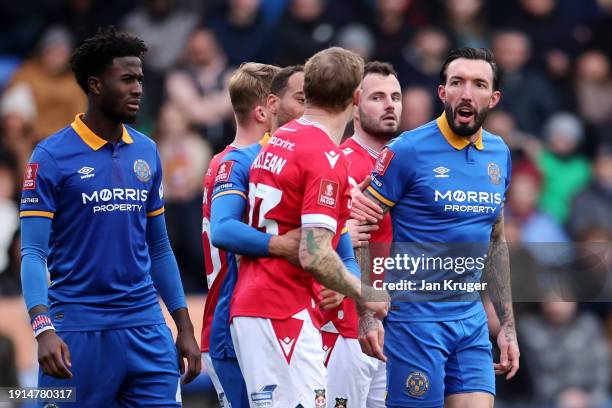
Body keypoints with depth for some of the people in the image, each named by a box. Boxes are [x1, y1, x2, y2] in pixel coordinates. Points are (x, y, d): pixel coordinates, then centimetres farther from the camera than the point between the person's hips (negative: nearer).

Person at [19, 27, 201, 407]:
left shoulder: (147, 152, 10)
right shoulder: (52, 156, -6)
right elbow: (33, 253, -10)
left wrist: (184, 328, 13)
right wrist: (43, 328, -23)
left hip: (146, 327, 5)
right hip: (79, 329, -4)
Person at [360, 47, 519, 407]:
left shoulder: (498, 153, 9)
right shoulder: (408, 151, -10)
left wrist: (508, 324, 17)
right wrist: (366, 314, -18)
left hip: (472, 319, 6)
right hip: (416, 318, -6)